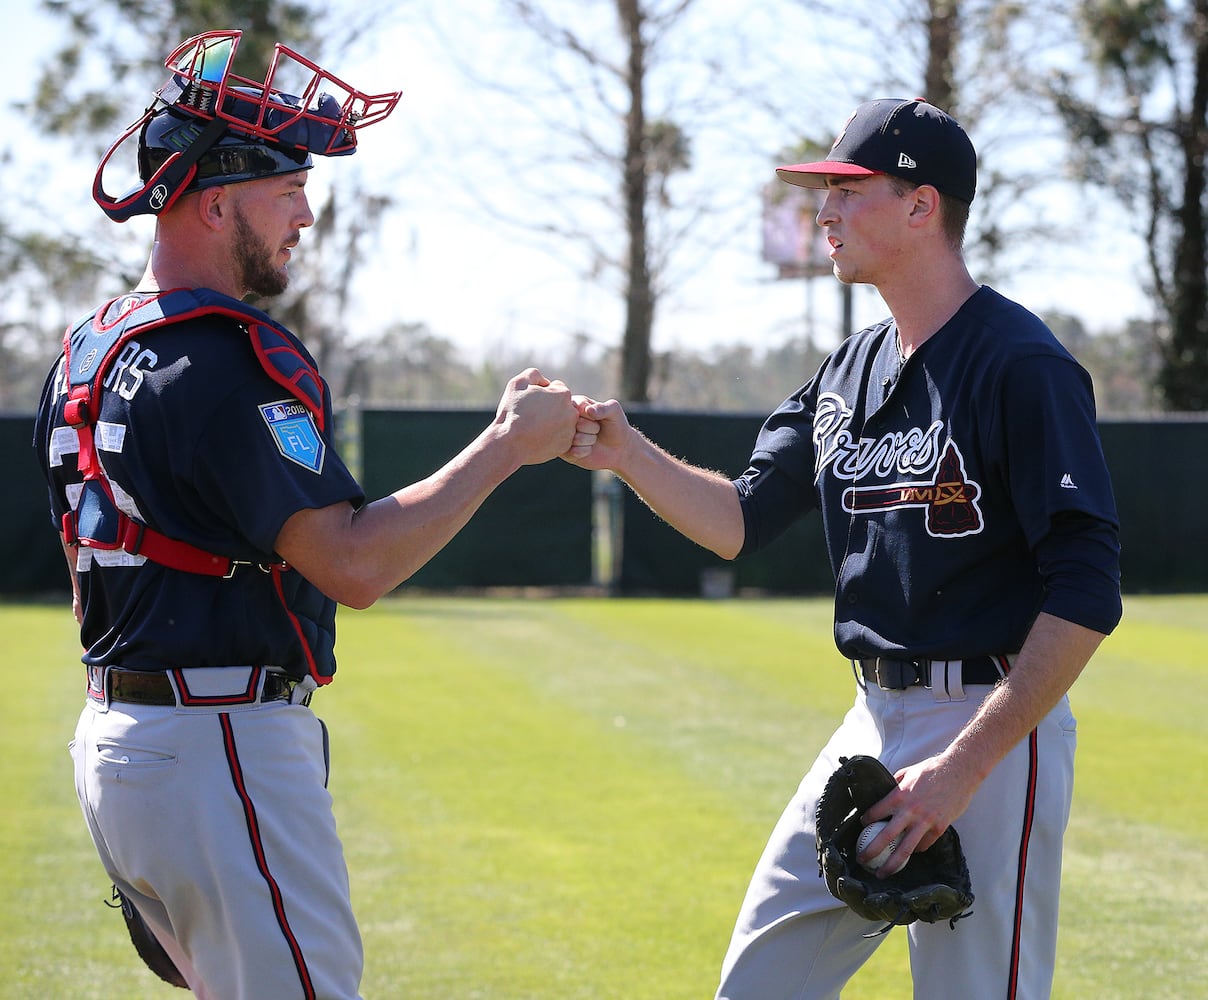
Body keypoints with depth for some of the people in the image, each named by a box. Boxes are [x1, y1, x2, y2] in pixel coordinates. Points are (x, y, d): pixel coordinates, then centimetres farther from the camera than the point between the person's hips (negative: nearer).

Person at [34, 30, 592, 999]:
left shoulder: (84, 352, 15)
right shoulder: (233, 360, -16)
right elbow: (354, 564, -21)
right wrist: (511, 444, -14)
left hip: (112, 738, 10)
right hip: (225, 750, -10)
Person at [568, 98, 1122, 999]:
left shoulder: (1020, 365, -14)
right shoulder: (849, 372, 12)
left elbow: (1086, 595, -20)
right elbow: (743, 521, 13)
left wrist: (966, 764, -23)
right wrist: (628, 455, -5)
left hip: (995, 725, -8)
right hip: (875, 720, 8)